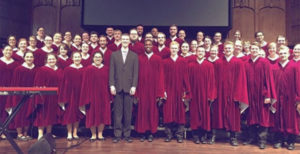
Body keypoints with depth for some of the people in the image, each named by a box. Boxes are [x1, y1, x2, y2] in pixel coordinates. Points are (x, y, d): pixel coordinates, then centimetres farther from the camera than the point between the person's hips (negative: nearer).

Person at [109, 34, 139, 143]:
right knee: (117, 112, 3)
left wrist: (134, 86, -5)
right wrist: (112, 85, -3)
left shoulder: (134, 56, 9)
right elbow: (111, 71, 6)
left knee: (128, 112, 3)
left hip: (129, 87, 0)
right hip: (117, 87, 0)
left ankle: (127, 134, 12)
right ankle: (117, 135, 11)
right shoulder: (114, 55, 11)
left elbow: (135, 73, 4)